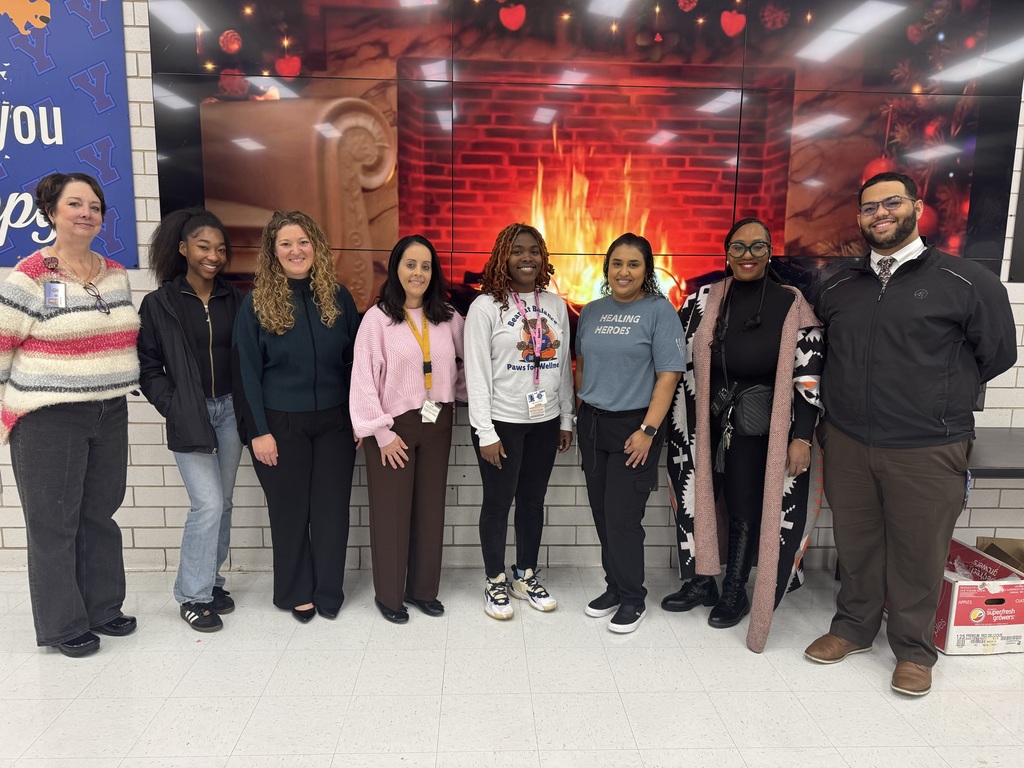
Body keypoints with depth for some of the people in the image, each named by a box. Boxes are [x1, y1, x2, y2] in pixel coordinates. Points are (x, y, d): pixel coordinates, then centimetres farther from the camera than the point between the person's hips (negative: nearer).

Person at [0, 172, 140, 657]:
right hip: (48, 419, -5)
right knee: (54, 523, 5)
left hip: (109, 414, 5)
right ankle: (62, 626, 20)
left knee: (100, 516, 14)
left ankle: (103, 608, 29)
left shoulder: (116, 274, 8)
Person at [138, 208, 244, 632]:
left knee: (222, 502, 11)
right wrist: (174, 408, -9)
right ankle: (192, 595, 9)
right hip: (189, 417, -3)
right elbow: (148, 367, -1)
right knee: (208, 504, -8)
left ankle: (211, 579, 29)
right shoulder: (159, 304, -3)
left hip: (230, 409, 4)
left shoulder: (234, 299, 5)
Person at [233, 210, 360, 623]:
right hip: (280, 423, -2)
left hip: (334, 420, 2)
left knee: (332, 508, 7)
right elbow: (246, 371, -4)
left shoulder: (338, 296, 3)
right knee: (290, 510, 8)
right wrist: (258, 431, -9)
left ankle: (329, 592, 25)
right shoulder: (257, 302, -3)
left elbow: (355, 361, 7)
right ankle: (296, 592, 27)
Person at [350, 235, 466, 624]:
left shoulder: (448, 318, 4)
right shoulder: (377, 317, -8)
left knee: (430, 508, 11)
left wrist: (468, 397, 2)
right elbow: (364, 379, -10)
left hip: (437, 424, 4)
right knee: (391, 512, 4)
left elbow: (466, 362, 15)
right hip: (393, 427, -4)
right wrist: (381, 432, -12)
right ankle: (389, 595, 22)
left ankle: (423, 589, 28)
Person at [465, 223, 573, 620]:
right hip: (502, 422, -4)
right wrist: (486, 433, -14)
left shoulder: (555, 305, 5)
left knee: (533, 501, 15)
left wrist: (566, 420, 9)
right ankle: (495, 582, 26)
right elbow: (477, 374, -11)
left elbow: (564, 365, 10)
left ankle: (526, 577, 32)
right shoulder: (486, 306, -9)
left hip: (545, 422, 5)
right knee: (498, 503, 8)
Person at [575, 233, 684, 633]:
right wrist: (582, 409, 10)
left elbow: (668, 374, -12)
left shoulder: (659, 310, -7)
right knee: (602, 514, 12)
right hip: (593, 424, 5)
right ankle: (614, 588, 29)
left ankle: (633, 598, 16)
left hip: (634, 426, -5)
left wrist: (648, 430, -17)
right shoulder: (592, 311, 8)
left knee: (622, 517, -3)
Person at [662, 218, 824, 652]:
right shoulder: (704, 300, 2)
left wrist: (802, 437, -11)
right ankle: (701, 582, 29)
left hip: (757, 431, -3)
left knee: (746, 509, 6)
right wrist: (671, 424, 2)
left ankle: (736, 593, 27)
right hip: (704, 424, 3)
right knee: (698, 497, 9)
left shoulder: (791, 305, -5)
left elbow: (809, 376, -7)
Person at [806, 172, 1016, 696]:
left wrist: (937, 399, 8)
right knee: (856, 544, 15)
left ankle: (913, 648, 30)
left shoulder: (968, 282, -4)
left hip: (928, 451, -3)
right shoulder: (837, 288, 8)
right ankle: (854, 627, 35)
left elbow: (997, 355, 3)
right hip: (847, 444, 3)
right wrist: (856, 398, 8)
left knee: (918, 553, 9)